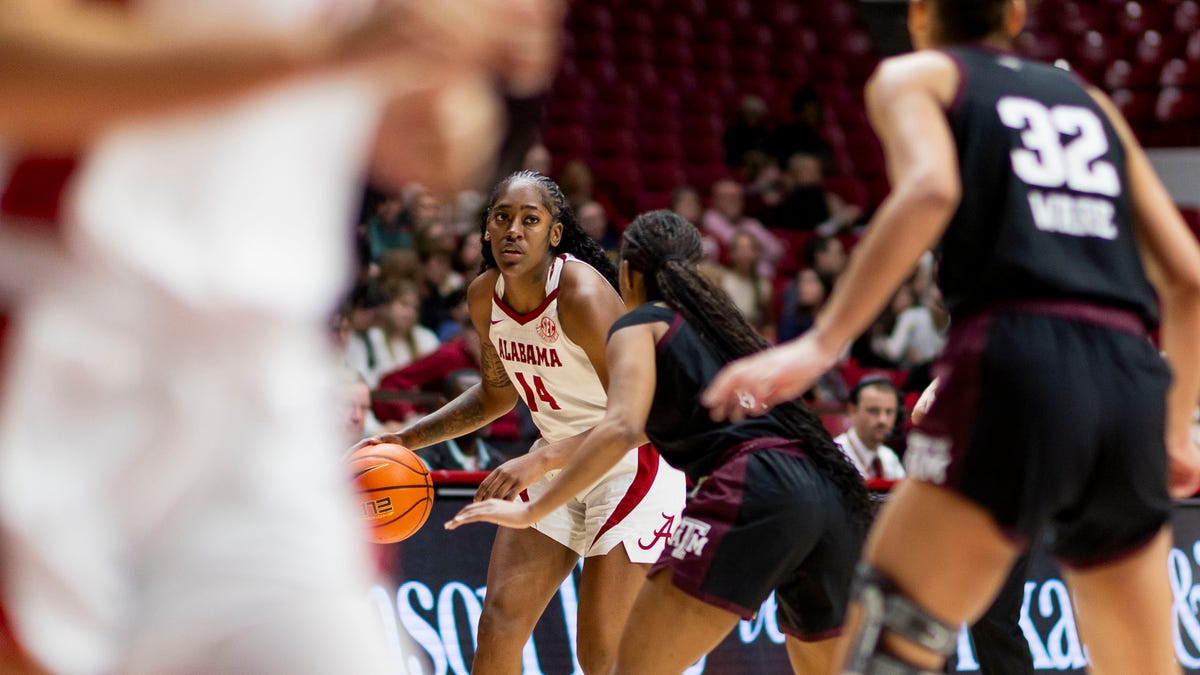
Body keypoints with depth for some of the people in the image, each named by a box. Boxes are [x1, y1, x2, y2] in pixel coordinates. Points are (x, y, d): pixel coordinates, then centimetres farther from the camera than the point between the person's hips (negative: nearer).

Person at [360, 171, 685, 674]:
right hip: (557, 466, 7)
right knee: (500, 620, -3)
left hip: (631, 463, -7)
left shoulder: (581, 293, -26)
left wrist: (541, 460, -41)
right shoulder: (484, 297, -3)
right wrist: (409, 438, 6)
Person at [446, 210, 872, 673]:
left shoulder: (639, 325, 12)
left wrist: (531, 511, -3)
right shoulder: (719, 321, 33)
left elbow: (623, 427, -6)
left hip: (755, 487, -7)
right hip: (834, 492, 7)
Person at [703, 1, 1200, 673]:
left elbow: (930, 188, -10)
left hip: (1018, 367, -5)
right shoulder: (1090, 100, 27)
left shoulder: (916, 76, 14)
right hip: (1131, 382, 5)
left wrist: (821, 345, -15)